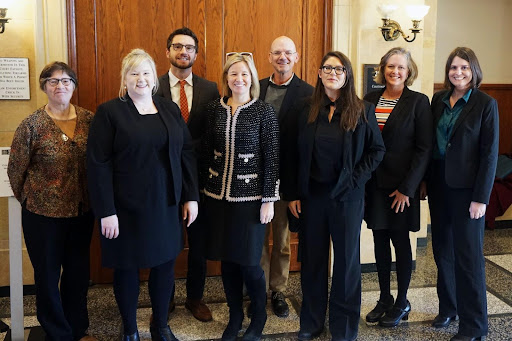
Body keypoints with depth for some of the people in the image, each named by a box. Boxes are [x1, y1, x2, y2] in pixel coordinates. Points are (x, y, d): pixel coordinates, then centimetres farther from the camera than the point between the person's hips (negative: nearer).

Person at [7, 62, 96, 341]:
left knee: (79, 272, 16)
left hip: (82, 211, 3)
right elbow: (15, 170, -3)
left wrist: (93, 198, 5)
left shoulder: (89, 119, -2)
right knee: (48, 275, 11)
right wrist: (29, 201, 5)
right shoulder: (32, 125, -11)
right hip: (44, 213, -3)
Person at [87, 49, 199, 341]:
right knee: (127, 267, 10)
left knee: (165, 263, 12)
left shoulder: (171, 109, 6)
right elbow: (98, 164, -10)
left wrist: (191, 197, 2)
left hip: (166, 205, 4)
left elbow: (187, 153, 7)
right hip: (126, 207, -3)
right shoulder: (109, 112, -6)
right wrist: (106, 211, -14)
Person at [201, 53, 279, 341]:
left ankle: (259, 318, 25)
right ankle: (235, 317, 31)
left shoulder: (264, 111, -5)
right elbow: (207, 152, 10)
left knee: (248, 261, 0)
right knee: (227, 259, 11)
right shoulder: (215, 110, 5)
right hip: (219, 195, 4)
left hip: (250, 196, -3)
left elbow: (272, 157, -6)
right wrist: (205, 189, 10)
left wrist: (269, 199, -8)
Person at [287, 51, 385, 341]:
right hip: (312, 194, 2)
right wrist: (294, 194, 1)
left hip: (347, 197, -2)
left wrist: (356, 178, -11)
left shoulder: (362, 110, -4)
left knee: (346, 259, 8)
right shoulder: (308, 110, 2)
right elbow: (297, 154, 4)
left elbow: (377, 149, -1)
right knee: (312, 258, 11)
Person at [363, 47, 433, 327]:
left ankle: (402, 302, 22)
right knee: (380, 240, 11)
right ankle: (384, 299, 26)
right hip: (374, 185, 4)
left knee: (400, 241, 5)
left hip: (401, 186, -4)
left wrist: (407, 188, -13)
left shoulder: (418, 102, -5)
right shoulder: (370, 99, 7)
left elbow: (424, 149, -9)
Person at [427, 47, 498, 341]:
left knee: (468, 254, 1)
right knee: (443, 250, 13)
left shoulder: (486, 104, -7)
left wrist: (481, 198, -14)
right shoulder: (438, 100, 6)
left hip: (466, 188, -5)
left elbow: (490, 153, -10)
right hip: (439, 185, 5)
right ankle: (448, 308, 30)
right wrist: (428, 180, 5)